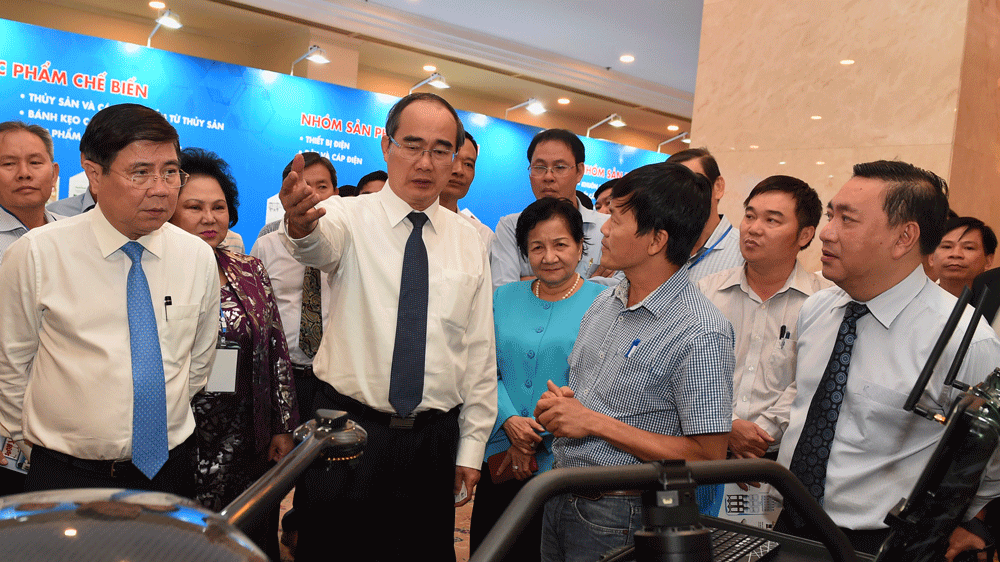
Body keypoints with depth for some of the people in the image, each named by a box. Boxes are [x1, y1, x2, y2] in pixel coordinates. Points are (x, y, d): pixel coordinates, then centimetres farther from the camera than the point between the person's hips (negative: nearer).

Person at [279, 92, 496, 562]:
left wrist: (470, 447, 5)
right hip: (346, 430, -2)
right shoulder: (349, 216, -4)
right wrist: (299, 224, -54)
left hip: (434, 440, 3)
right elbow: (319, 244, -30)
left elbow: (480, 351, 5)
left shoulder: (469, 241, 4)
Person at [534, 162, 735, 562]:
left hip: (615, 519, -6)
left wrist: (597, 423, -21)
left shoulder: (700, 333, -20)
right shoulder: (605, 302, 4)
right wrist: (556, 405, -9)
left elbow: (707, 456, -20)